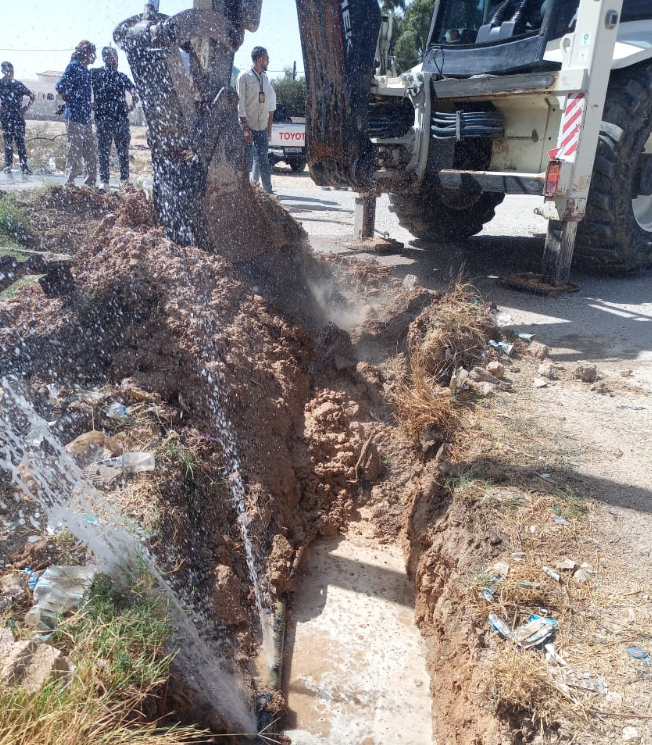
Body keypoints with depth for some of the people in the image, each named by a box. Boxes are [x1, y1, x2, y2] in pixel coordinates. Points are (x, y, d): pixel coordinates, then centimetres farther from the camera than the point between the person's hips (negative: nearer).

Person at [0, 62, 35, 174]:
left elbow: (32, 96, 17)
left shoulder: (18, 84, 11)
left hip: (18, 116, 1)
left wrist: (27, 107, 6)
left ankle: (24, 166, -5)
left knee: (21, 141, -3)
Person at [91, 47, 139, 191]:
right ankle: (104, 181, 3)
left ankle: (125, 180, 9)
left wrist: (132, 105, 8)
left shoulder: (122, 76, 14)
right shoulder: (96, 73, 6)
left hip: (121, 118, 3)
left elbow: (134, 91, 22)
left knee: (123, 151, 3)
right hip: (103, 118, -3)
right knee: (103, 151, 0)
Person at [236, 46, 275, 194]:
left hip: (262, 126, 6)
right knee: (247, 159, -5)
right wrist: (245, 127, -16)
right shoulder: (244, 76, -5)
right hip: (248, 126, -6)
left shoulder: (265, 77, 15)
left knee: (264, 159, 6)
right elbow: (240, 102, -9)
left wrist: (269, 124, 14)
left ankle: (268, 189, 9)